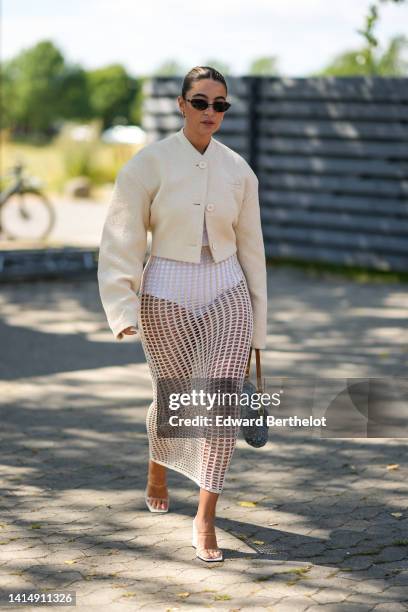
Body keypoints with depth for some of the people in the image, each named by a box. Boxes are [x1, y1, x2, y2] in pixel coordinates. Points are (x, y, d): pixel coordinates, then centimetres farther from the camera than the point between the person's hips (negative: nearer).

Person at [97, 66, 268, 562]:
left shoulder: (238, 171, 1)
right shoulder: (148, 163, -8)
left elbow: (249, 246, 9)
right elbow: (121, 242, -8)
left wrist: (256, 327, 11)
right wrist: (123, 311, -19)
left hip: (227, 295, 2)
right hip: (166, 297, -2)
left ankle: (205, 520, -1)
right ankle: (158, 467, 49)